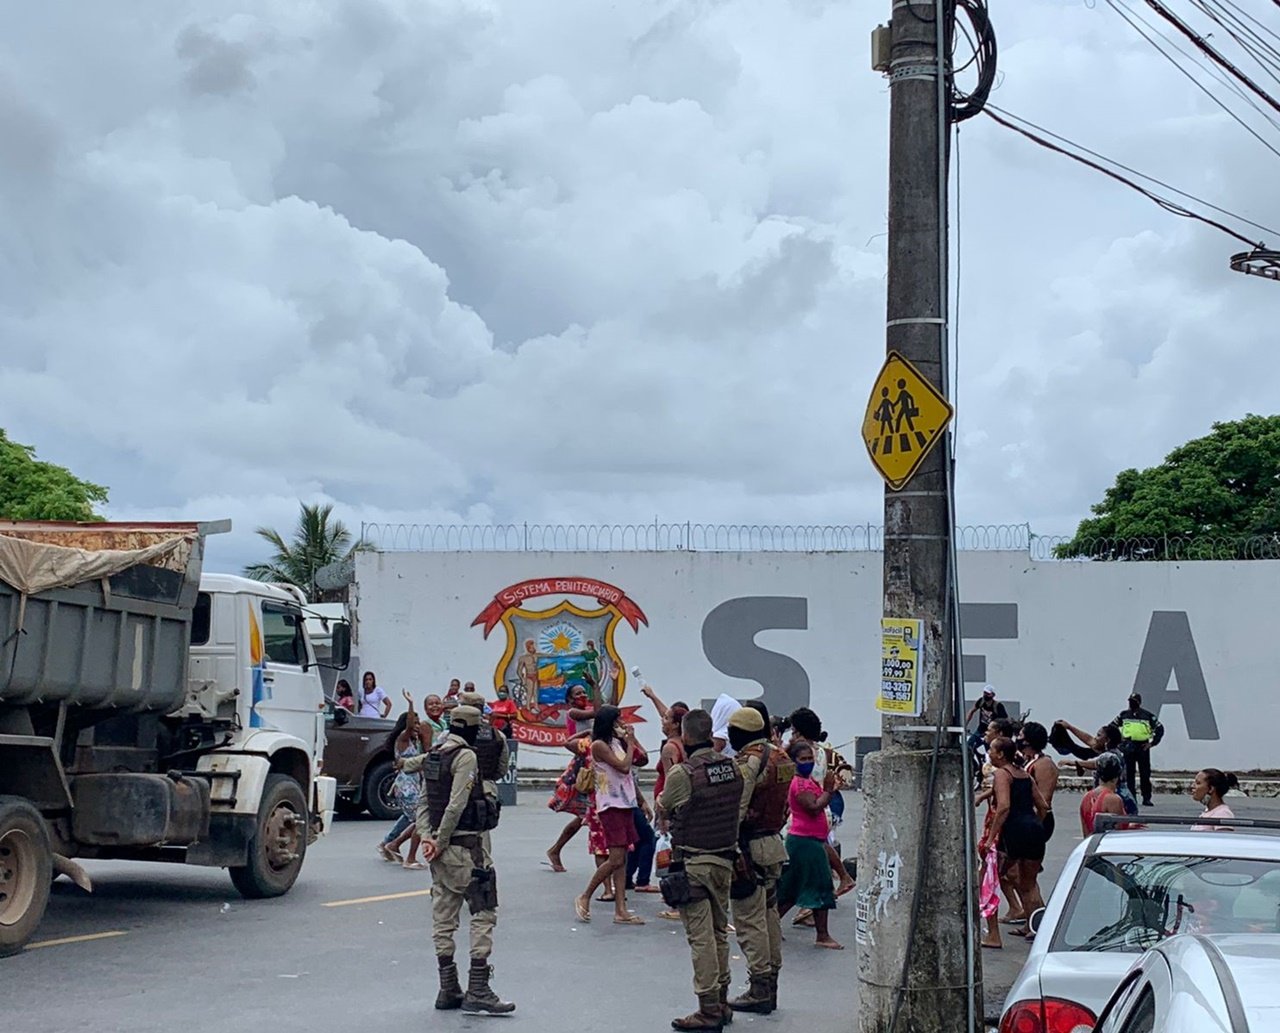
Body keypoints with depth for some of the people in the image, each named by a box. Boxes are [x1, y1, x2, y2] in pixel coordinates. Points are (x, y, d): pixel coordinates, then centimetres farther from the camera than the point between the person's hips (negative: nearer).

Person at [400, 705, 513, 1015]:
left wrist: (427, 837, 1)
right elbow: (456, 806, -19)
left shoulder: (432, 756, 14)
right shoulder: (466, 757, -12)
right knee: (484, 914, -5)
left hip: (442, 849, 9)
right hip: (467, 846, -9)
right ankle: (477, 989, -8)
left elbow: (424, 803, 10)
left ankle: (448, 989, 14)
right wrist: (440, 843, -12)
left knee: (443, 917, 9)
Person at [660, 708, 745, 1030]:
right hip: (725, 860, 6)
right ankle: (721, 1002, 25)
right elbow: (738, 811, 6)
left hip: (692, 864, -6)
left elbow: (663, 809, 0)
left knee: (701, 937, -1)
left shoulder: (681, 774, -16)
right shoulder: (732, 768, 0)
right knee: (719, 932, 16)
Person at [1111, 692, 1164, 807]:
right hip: (1128, 747, 2)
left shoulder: (1148, 715, 1)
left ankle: (1146, 798, 3)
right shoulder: (1124, 714, 8)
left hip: (1143, 747, -2)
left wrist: (1152, 743, -1)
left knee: (1145, 774, -2)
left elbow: (1160, 729, 5)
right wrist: (1118, 740, 6)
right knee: (1129, 773, 2)